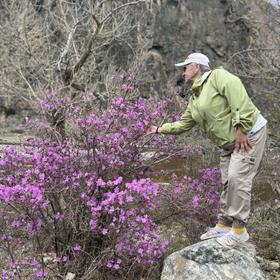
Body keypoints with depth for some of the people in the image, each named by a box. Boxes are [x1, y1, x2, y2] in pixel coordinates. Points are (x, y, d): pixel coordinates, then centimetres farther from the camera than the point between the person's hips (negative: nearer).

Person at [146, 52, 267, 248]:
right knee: (227, 182, 11)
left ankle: (239, 230, -5)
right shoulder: (195, 99, 15)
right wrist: (160, 129, 22)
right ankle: (224, 225, 21)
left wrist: (241, 127, -30)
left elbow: (236, 90, -28)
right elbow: (183, 125, 24)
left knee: (237, 179, -13)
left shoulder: (217, 76, -12)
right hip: (229, 142, 9)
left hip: (249, 133, -9)